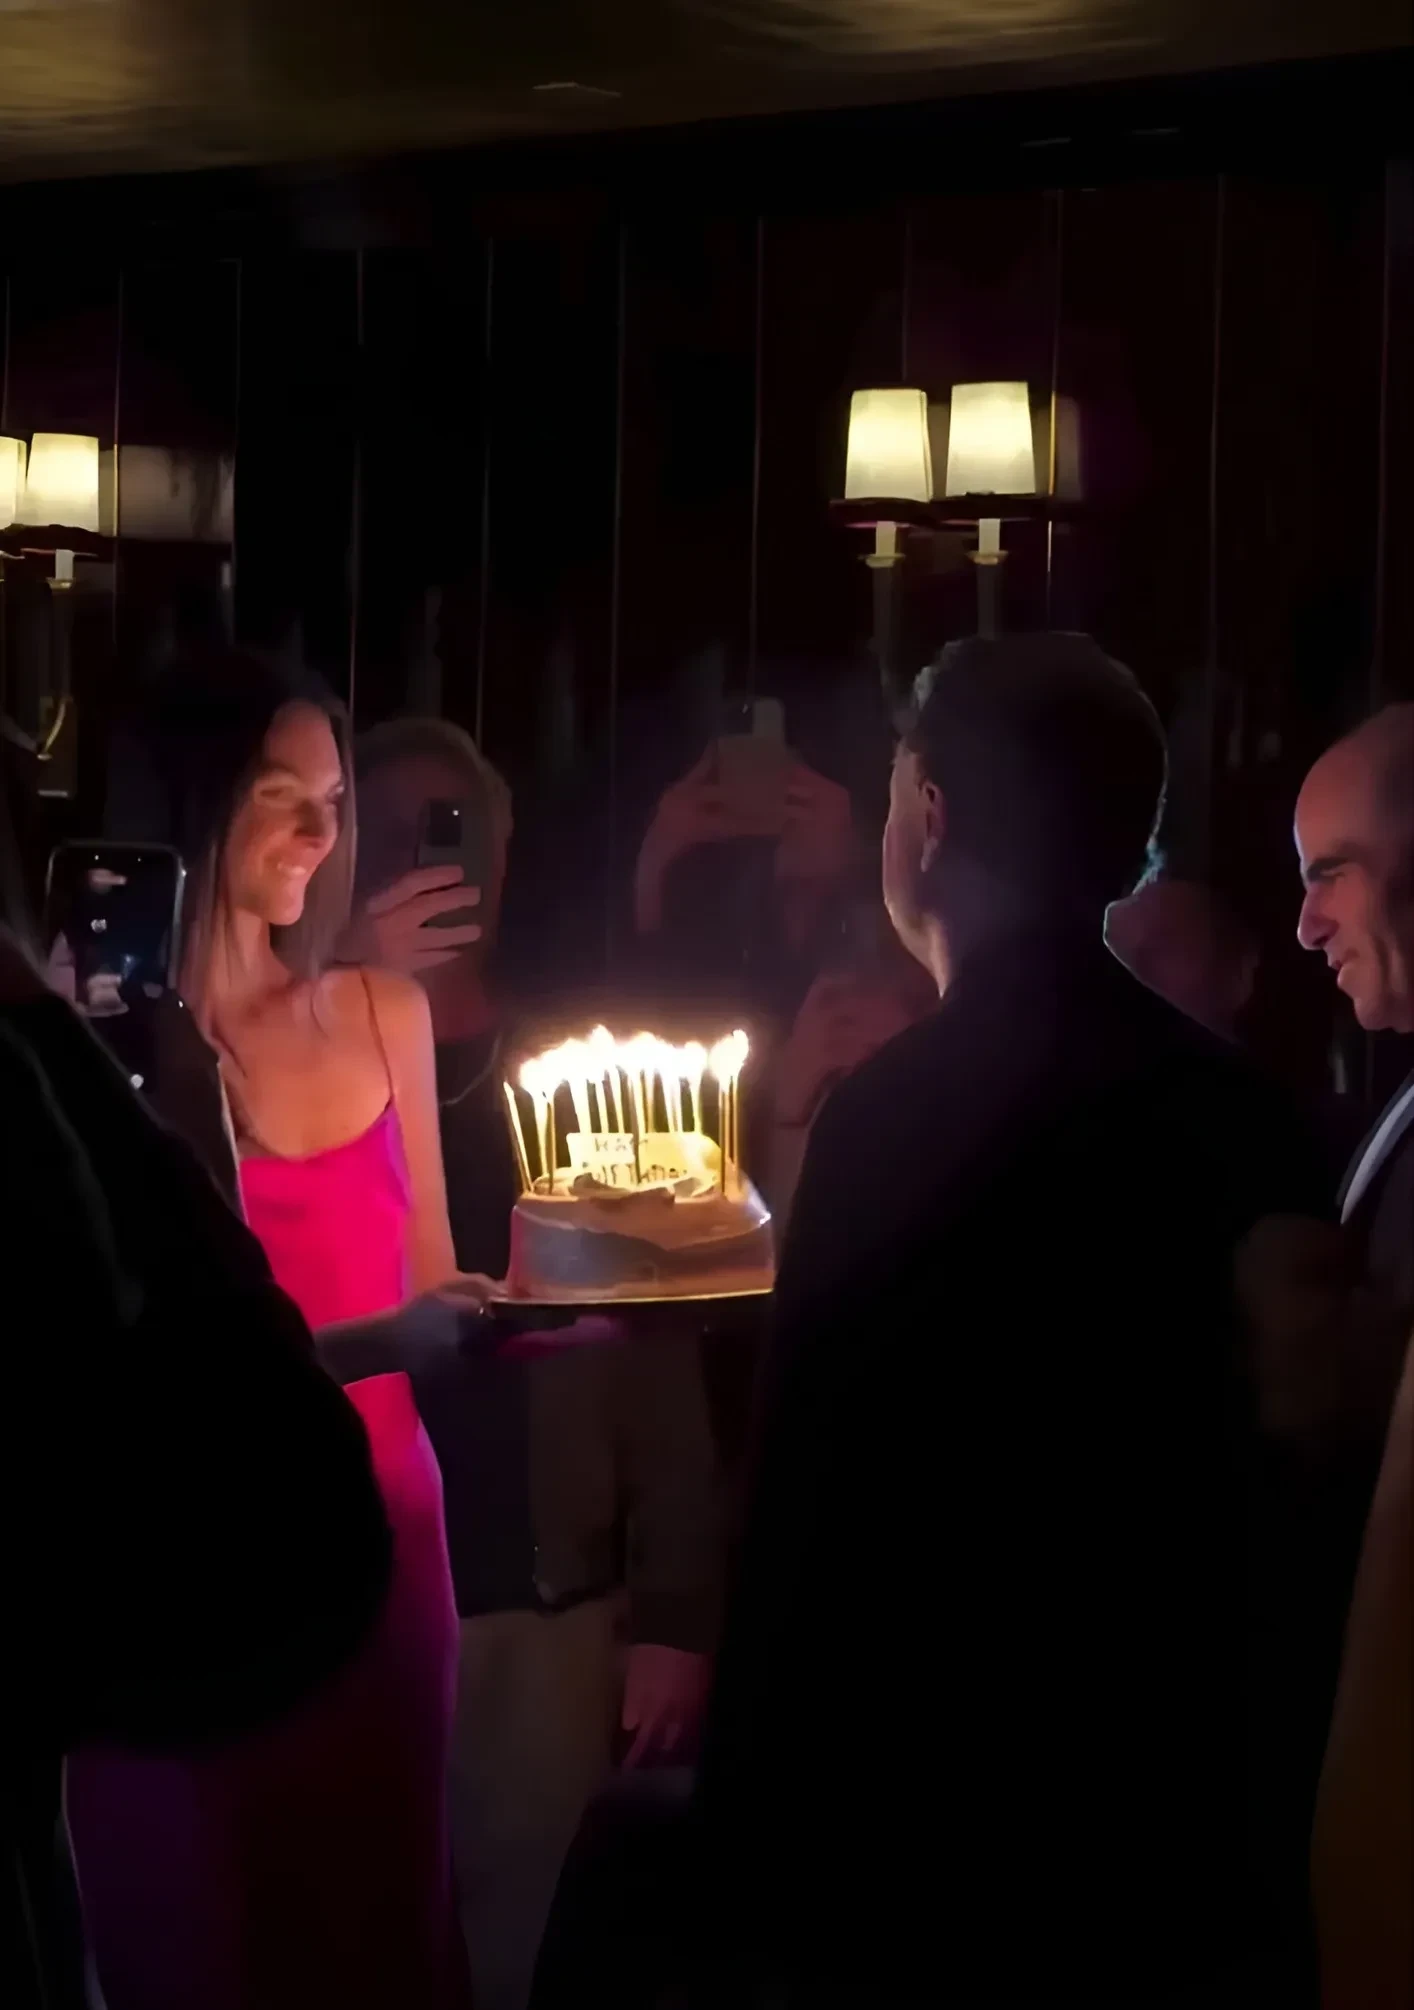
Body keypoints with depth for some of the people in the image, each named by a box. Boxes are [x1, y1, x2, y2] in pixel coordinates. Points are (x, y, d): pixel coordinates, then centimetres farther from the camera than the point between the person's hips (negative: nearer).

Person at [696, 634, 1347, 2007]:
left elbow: (818, 1519, -19)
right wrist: (1256, 1798, 18)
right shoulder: (1236, 1105, 3)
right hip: (1196, 1827, 6)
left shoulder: (903, 1112, -17)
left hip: (936, 1839, -6)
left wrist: (758, 1871, -10)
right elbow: (1269, 1484, 9)